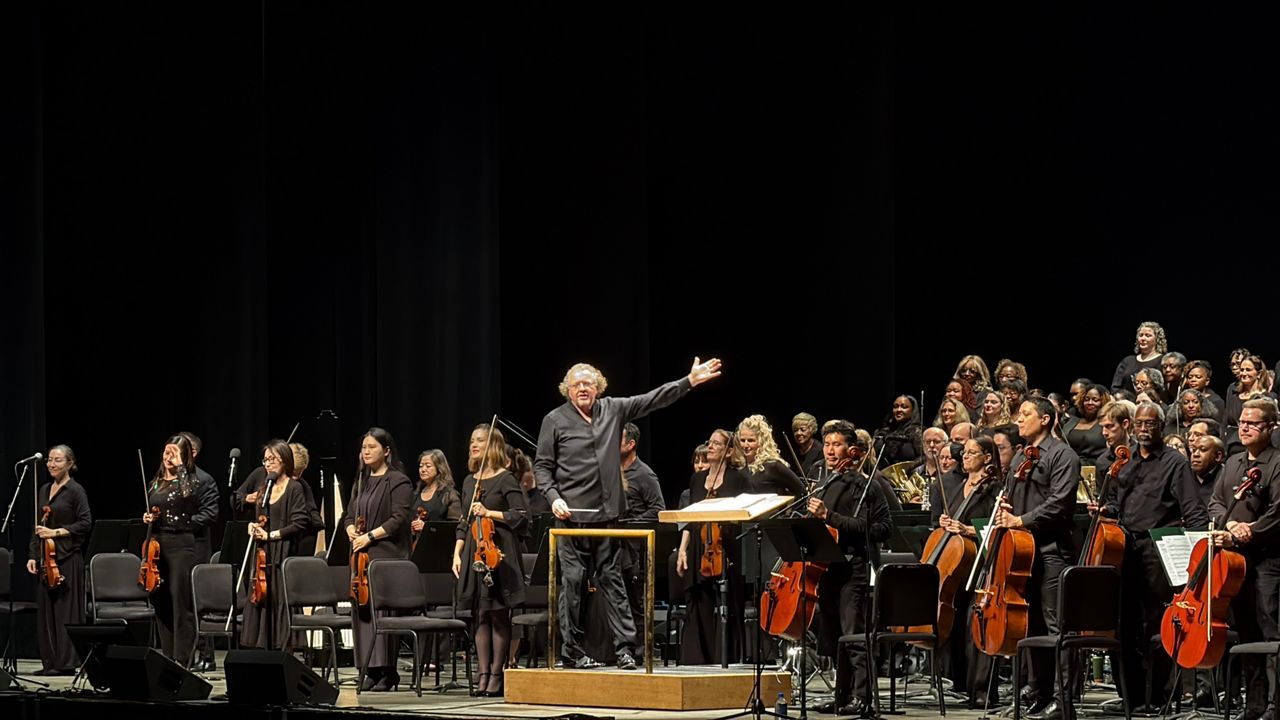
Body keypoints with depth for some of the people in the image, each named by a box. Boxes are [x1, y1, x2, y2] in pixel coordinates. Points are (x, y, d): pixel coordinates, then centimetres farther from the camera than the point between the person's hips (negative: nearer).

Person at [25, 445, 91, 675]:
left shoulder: (75, 490, -5)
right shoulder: (44, 490, 15)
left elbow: (86, 523, -11)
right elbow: (38, 527, 17)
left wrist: (57, 532, -15)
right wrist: (33, 555, 9)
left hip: (68, 558, -7)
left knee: (65, 610, -6)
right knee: (45, 610, 5)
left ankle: (66, 662, -3)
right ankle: (50, 662, 9)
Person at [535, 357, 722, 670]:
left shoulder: (613, 410, 9)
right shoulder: (555, 421, 1)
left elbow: (652, 399, 8)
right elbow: (542, 466, 3)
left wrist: (690, 381, 0)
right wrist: (554, 497, -11)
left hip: (606, 514, 3)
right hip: (571, 515, -3)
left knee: (612, 580, 6)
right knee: (572, 582, -1)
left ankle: (625, 648, 5)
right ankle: (572, 651, 4)